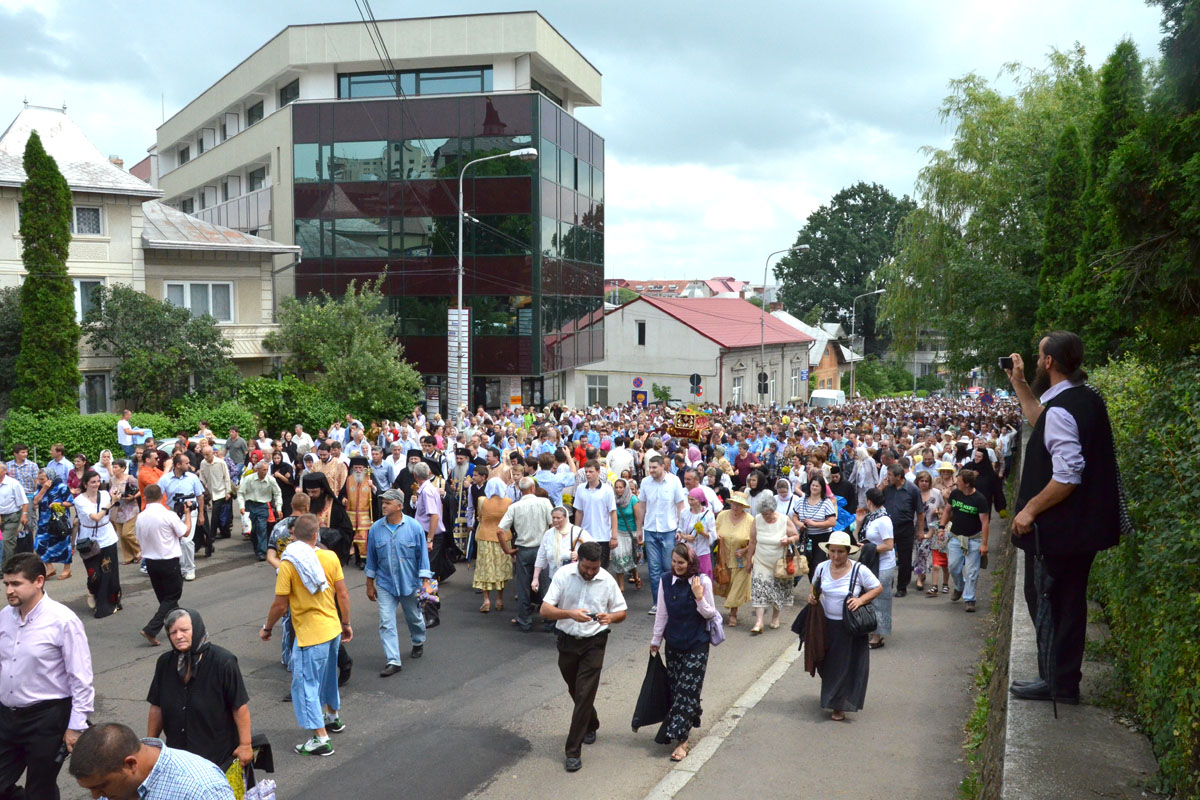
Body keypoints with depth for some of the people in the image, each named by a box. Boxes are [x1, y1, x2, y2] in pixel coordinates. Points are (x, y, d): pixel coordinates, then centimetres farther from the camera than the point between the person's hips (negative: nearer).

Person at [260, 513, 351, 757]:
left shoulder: (288, 564, -15)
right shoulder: (330, 557, -4)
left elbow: (280, 605, -13)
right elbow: (343, 595, 0)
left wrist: (266, 628, 4)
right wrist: (347, 624, 12)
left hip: (310, 634, -6)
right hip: (333, 629, 6)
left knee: (305, 684, 3)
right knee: (328, 674, 26)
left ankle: (321, 739, 0)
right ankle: (333, 717, 44)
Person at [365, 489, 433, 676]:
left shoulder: (414, 527, -12)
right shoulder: (376, 528, -6)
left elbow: (423, 555, -6)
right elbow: (371, 558, 4)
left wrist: (426, 582, -10)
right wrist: (370, 584, 8)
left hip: (410, 583, -1)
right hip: (385, 585, 1)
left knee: (414, 617, 18)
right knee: (386, 623, -7)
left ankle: (418, 643, 46)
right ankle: (393, 661, -3)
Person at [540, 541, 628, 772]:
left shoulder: (607, 580, -8)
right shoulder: (563, 575, -11)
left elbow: (621, 611, 3)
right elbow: (545, 610, -15)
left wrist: (611, 617, -21)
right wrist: (570, 614, -33)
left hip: (594, 643, -2)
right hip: (567, 640, 2)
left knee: (584, 695, -9)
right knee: (576, 691, 19)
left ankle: (574, 751, -3)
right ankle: (591, 726, 48)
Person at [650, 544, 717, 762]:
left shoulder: (703, 582, -10)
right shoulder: (666, 583, -1)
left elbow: (710, 614, -5)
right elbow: (661, 614, 7)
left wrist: (699, 597, -21)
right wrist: (655, 640, 12)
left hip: (696, 645, -4)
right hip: (673, 644, 4)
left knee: (687, 689, -7)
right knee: (675, 688, 8)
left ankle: (682, 740, -5)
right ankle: (685, 725, 27)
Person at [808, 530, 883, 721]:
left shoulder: (859, 571, -15)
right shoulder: (822, 568, -3)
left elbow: (878, 588, -6)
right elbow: (814, 586, 15)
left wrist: (861, 600, -20)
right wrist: (812, 596, -6)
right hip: (826, 623, 4)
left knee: (846, 665, 4)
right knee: (828, 663, 15)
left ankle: (840, 706, 16)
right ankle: (830, 697, 38)